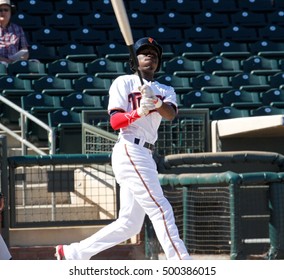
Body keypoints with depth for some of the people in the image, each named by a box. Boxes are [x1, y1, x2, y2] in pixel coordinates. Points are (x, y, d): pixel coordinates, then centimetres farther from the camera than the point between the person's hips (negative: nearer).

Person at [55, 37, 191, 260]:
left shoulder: (165, 91, 18)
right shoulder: (124, 83, 3)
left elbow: (171, 114, -4)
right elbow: (115, 121, -7)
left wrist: (156, 102, -25)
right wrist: (138, 112, -25)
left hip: (145, 156, 7)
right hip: (130, 151, -7)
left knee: (129, 224, 7)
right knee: (161, 209, -14)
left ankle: (71, 253, 13)